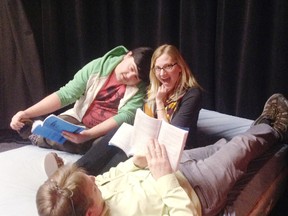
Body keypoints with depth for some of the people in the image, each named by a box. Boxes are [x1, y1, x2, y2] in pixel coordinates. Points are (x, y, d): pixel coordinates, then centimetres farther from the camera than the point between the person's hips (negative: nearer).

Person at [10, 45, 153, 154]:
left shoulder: (140, 89, -13)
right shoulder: (98, 66, -8)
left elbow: (126, 116, -26)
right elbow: (65, 94, -11)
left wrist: (88, 134, -41)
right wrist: (26, 114, -20)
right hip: (78, 119, 1)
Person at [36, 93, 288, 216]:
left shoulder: (87, 192, -23)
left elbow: (114, 173, -2)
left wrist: (137, 161, -18)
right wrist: (165, 177, -40)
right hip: (196, 190, -6)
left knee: (221, 145, 25)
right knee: (242, 146, 12)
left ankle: (264, 126, 54)